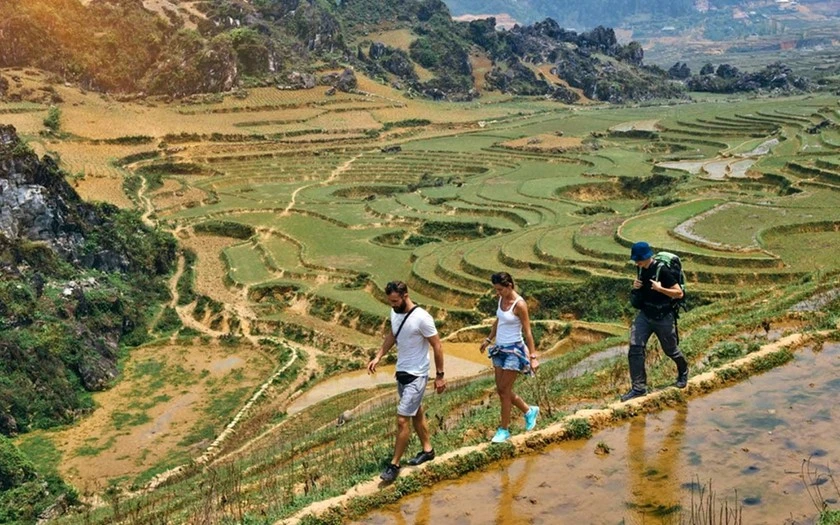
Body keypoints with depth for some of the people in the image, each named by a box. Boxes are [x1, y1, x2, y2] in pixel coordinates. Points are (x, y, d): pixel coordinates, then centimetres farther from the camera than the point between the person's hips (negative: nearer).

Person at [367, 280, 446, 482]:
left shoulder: (422, 318, -24)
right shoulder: (395, 313, -1)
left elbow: (437, 346, -16)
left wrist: (440, 375, -13)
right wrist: (378, 357, 8)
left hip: (416, 376, -8)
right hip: (401, 372, 8)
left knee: (402, 420, -7)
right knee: (416, 414, 21)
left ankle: (394, 464, 4)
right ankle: (427, 449, 38)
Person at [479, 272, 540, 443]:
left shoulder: (519, 304, -18)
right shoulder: (502, 299, 3)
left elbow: (527, 332, -16)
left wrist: (533, 356, -16)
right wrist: (489, 339, 27)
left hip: (514, 350, -8)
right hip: (500, 349, 8)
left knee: (504, 391, -2)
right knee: (501, 390, 12)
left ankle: (504, 430, 11)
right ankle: (529, 411, 32)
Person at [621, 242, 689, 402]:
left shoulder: (662, 271, -21)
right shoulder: (640, 268, 0)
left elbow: (679, 293, -18)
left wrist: (660, 288, -31)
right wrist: (635, 285, -3)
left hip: (663, 317, -6)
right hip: (644, 315, 6)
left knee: (670, 350, 14)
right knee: (635, 348, -9)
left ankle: (683, 371, 46)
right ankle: (639, 387, -4)